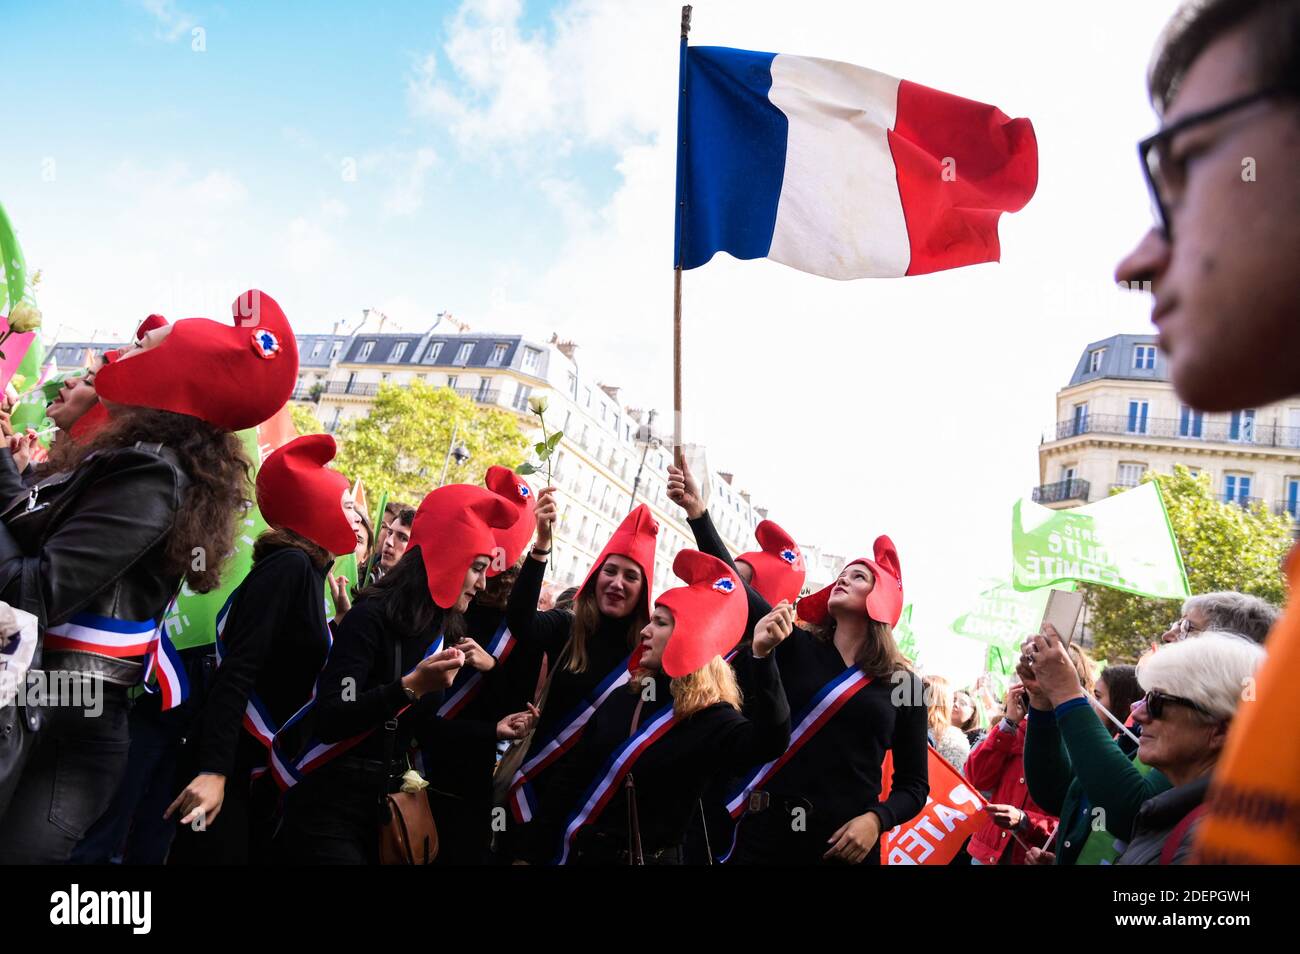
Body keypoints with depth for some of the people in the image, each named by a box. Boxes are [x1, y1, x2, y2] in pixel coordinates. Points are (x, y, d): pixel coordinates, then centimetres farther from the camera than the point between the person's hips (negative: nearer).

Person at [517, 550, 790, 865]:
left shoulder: (712, 718, -14)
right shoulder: (624, 697, 3)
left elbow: (767, 741, -35)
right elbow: (571, 776, 6)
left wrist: (762, 656, -45)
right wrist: (533, 852, 6)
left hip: (649, 858, -5)